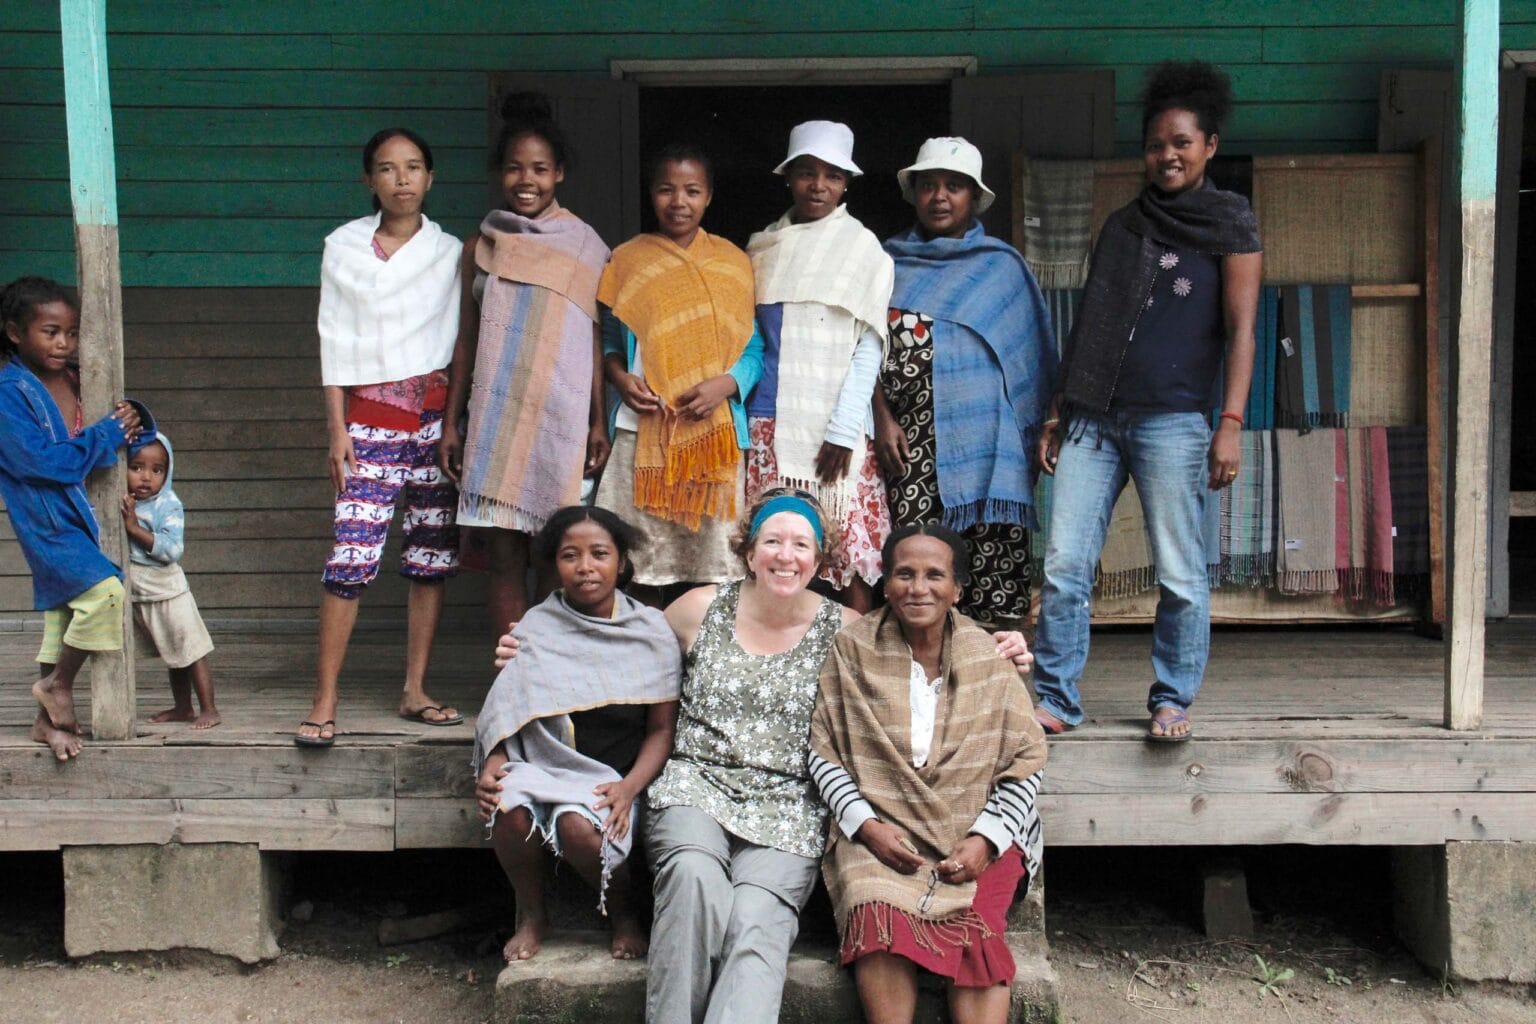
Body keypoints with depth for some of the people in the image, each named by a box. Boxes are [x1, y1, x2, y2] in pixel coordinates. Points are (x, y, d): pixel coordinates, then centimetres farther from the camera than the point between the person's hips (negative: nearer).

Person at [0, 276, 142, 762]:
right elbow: (45, 461, -22)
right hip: (46, 520, -7)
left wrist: (128, 420, -4)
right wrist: (108, 434, -17)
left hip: (82, 515, 7)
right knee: (104, 590, -23)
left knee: (64, 613, 13)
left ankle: (49, 720, 25)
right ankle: (58, 684, 0)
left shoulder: (75, 381, 5)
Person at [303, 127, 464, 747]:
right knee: (352, 558, -11)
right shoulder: (344, 247, 8)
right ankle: (324, 703, -5)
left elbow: (461, 340, 8)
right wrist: (338, 428, 0)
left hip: (438, 413, 2)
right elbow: (334, 341, 6)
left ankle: (415, 691, 13)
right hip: (371, 418, -2)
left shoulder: (449, 252, 9)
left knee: (432, 557, 3)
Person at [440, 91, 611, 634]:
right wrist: (451, 422, 10)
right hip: (494, 415, 2)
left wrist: (599, 421, -4)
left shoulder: (584, 245, 4)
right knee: (503, 554, 1)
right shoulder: (481, 245, 11)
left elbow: (598, 338, 3)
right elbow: (466, 340, 14)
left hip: (560, 415, -2)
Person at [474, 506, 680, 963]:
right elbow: (507, 715, 6)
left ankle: (624, 913, -1)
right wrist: (492, 767, -15)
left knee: (579, 826, -33)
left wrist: (629, 787, -15)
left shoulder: (650, 632, 2)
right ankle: (531, 913, 0)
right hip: (545, 766, 2)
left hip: (613, 777, -2)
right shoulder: (536, 629, 5)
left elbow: (662, 728, 1)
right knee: (510, 810, -31)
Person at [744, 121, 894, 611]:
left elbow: (869, 346, -3)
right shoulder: (764, 247, 14)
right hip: (771, 423, 3)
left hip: (835, 424, -3)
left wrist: (843, 430, -10)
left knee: (851, 548, -6)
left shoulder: (863, 247, 2)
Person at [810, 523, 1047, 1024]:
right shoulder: (852, 649, 4)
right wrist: (865, 825, -9)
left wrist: (985, 839, -8)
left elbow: (1025, 764, 6)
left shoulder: (988, 657, 6)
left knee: (976, 927, -29)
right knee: (880, 917, -31)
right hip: (878, 833, 0)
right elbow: (822, 753, 5)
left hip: (977, 837, 1)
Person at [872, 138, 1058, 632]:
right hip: (908, 440, 1)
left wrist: (1037, 437, 2)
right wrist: (882, 419, -4)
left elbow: (1030, 356, 11)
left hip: (982, 438, -1)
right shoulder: (889, 261, 15)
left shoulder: (1003, 266, 12)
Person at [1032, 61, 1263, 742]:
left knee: (1180, 575, 0)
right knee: (1064, 566, -1)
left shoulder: (1230, 224, 6)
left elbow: (1239, 330, -1)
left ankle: (1172, 699, 16)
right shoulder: (1121, 225, 19)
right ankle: (1055, 700, 8)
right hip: (1094, 420, 4)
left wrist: (1230, 424, -11)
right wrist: (1058, 414, 15)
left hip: (1173, 422, -4)